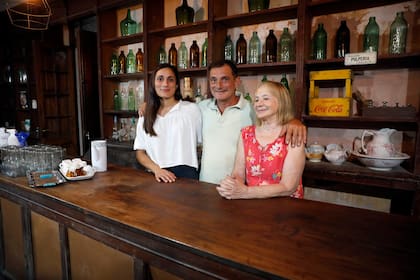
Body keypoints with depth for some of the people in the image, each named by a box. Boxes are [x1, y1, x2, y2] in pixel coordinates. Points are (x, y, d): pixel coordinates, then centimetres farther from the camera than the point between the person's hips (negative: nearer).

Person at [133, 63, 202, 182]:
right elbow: (140, 152, 11)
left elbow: (204, 144, 7)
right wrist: (157, 169, -5)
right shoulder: (145, 116, 11)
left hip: (186, 175, -2)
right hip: (157, 177, 2)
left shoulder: (192, 109, 2)